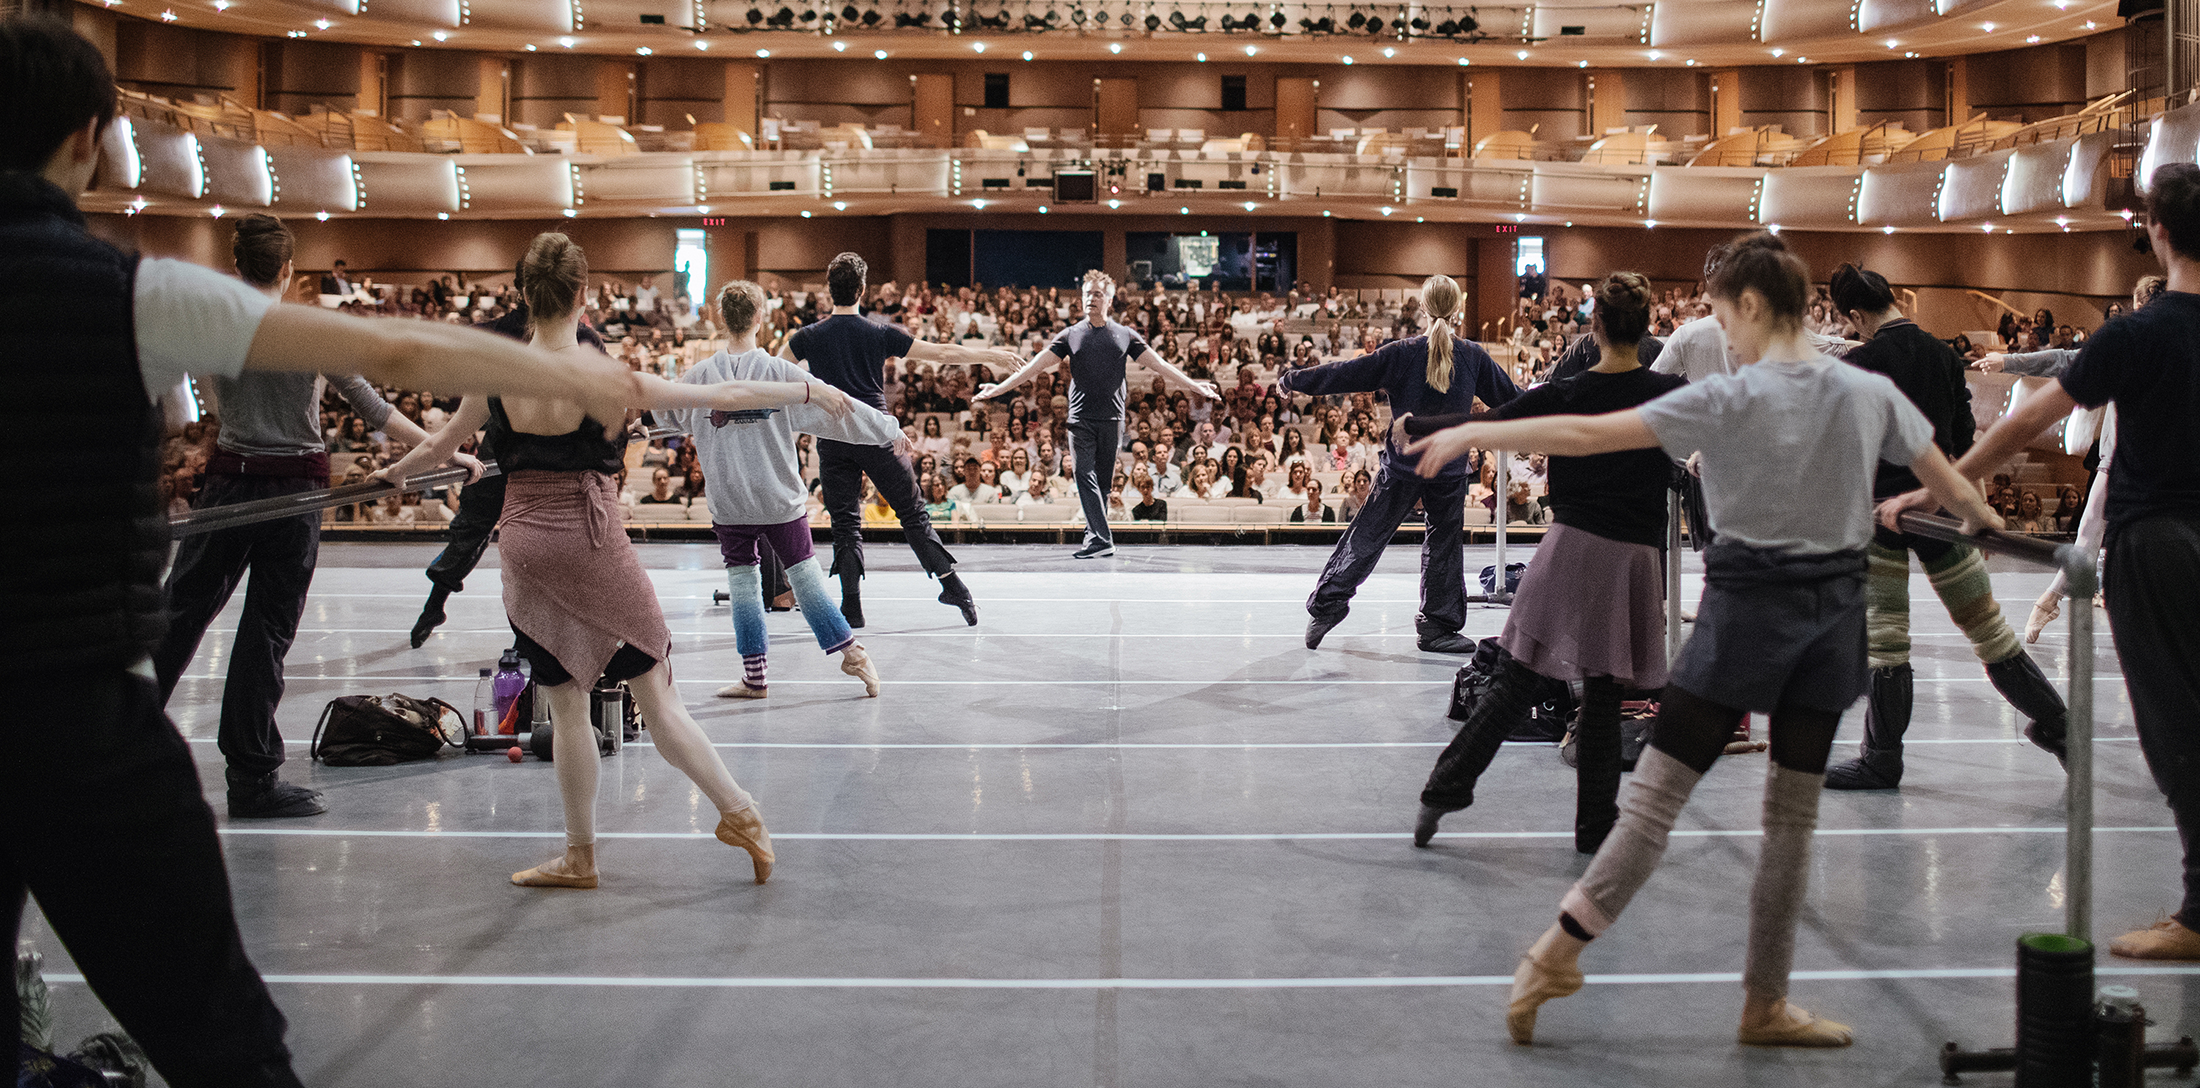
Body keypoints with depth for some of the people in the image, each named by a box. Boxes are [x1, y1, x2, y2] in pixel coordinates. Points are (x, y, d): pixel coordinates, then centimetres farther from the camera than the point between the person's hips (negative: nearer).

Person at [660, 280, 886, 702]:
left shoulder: (700, 376, -4)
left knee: (742, 579, 8)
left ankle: (754, 674, 10)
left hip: (728, 503, 1)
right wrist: (889, 430, 3)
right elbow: (837, 406, -6)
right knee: (804, 573, 9)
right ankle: (850, 651, 12)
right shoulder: (780, 372, -9)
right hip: (780, 499, -1)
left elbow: (664, 411, 14)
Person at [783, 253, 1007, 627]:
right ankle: (952, 585, 3)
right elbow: (942, 353, 2)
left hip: (833, 439, 0)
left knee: (846, 525, 5)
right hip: (877, 437, 0)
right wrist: (992, 356, 13)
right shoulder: (881, 334, 0)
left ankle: (852, 607, 0)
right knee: (913, 514, 7)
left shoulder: (809, 337, 1)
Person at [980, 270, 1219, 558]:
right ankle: (1101, 540, -15)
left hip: (1112, 419, 1)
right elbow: (1036, 365, 5)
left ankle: (1093, 534, 14)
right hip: (1080, 418, 0)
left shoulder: (1125, 335, 8)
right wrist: (1000, 387, -2)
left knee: (1103, 481, 4)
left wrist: (1194, 386, 1)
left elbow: (1160, 365, 7)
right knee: (1086, 478, -11)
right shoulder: (1071, 335, 7)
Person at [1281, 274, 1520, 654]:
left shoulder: (1401, 354, -9)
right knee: (1444, 543, 10)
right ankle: (1438, 627, 13)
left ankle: (1327, 604, 12)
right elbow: (1509, 398, 8)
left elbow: (1345, 374, -5)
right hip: (1450, 468, 0)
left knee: (1368, 536, 8)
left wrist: (1292, 380, 6)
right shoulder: (1473, 356, -4)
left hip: (1402, 465, 0)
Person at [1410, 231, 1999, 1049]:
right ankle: (1765, 1004, 19)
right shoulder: (1871, 394, 2)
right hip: (1834, 608, 4)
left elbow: (1587, 435, -16)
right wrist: (1983, 518, 38)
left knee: (1654, 797, 1)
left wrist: (1472, 435, -10)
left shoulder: (1728, 400, -12)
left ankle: (1559, 951, 6)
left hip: (1747, 605, -4)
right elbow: (1947, 481, 15)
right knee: (1793, 816, 10)